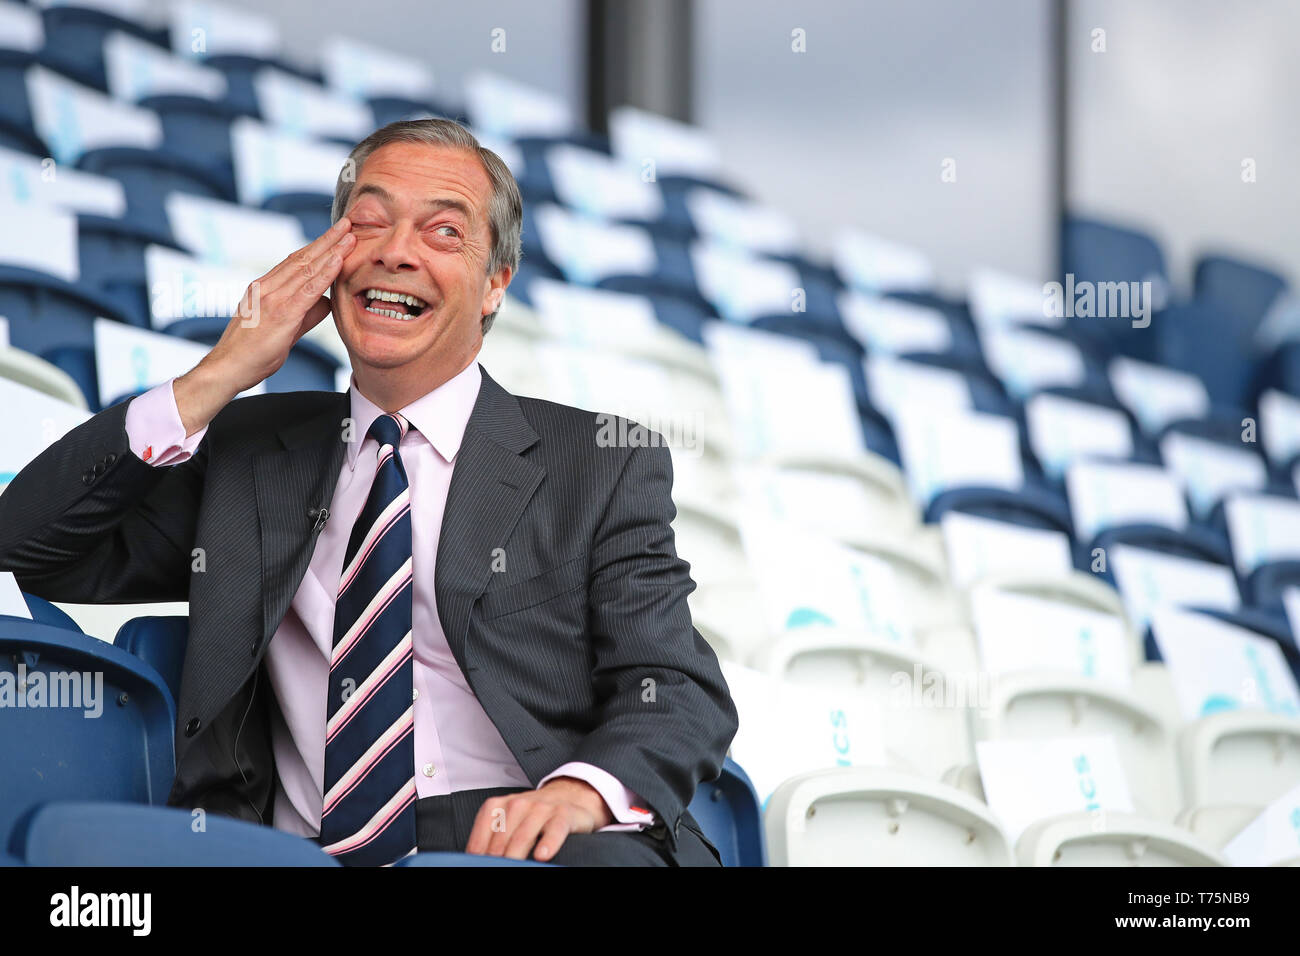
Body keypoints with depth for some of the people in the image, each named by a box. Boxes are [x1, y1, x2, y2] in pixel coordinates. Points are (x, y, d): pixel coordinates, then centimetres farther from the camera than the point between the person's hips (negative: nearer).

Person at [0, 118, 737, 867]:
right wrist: (217, 378, 8)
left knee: (606, 857, -39)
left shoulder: (604, 467, 14)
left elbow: (680, 693, 4)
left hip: (506, 842, -3)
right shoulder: (246, 451, 23)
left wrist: (583, 790, -20)